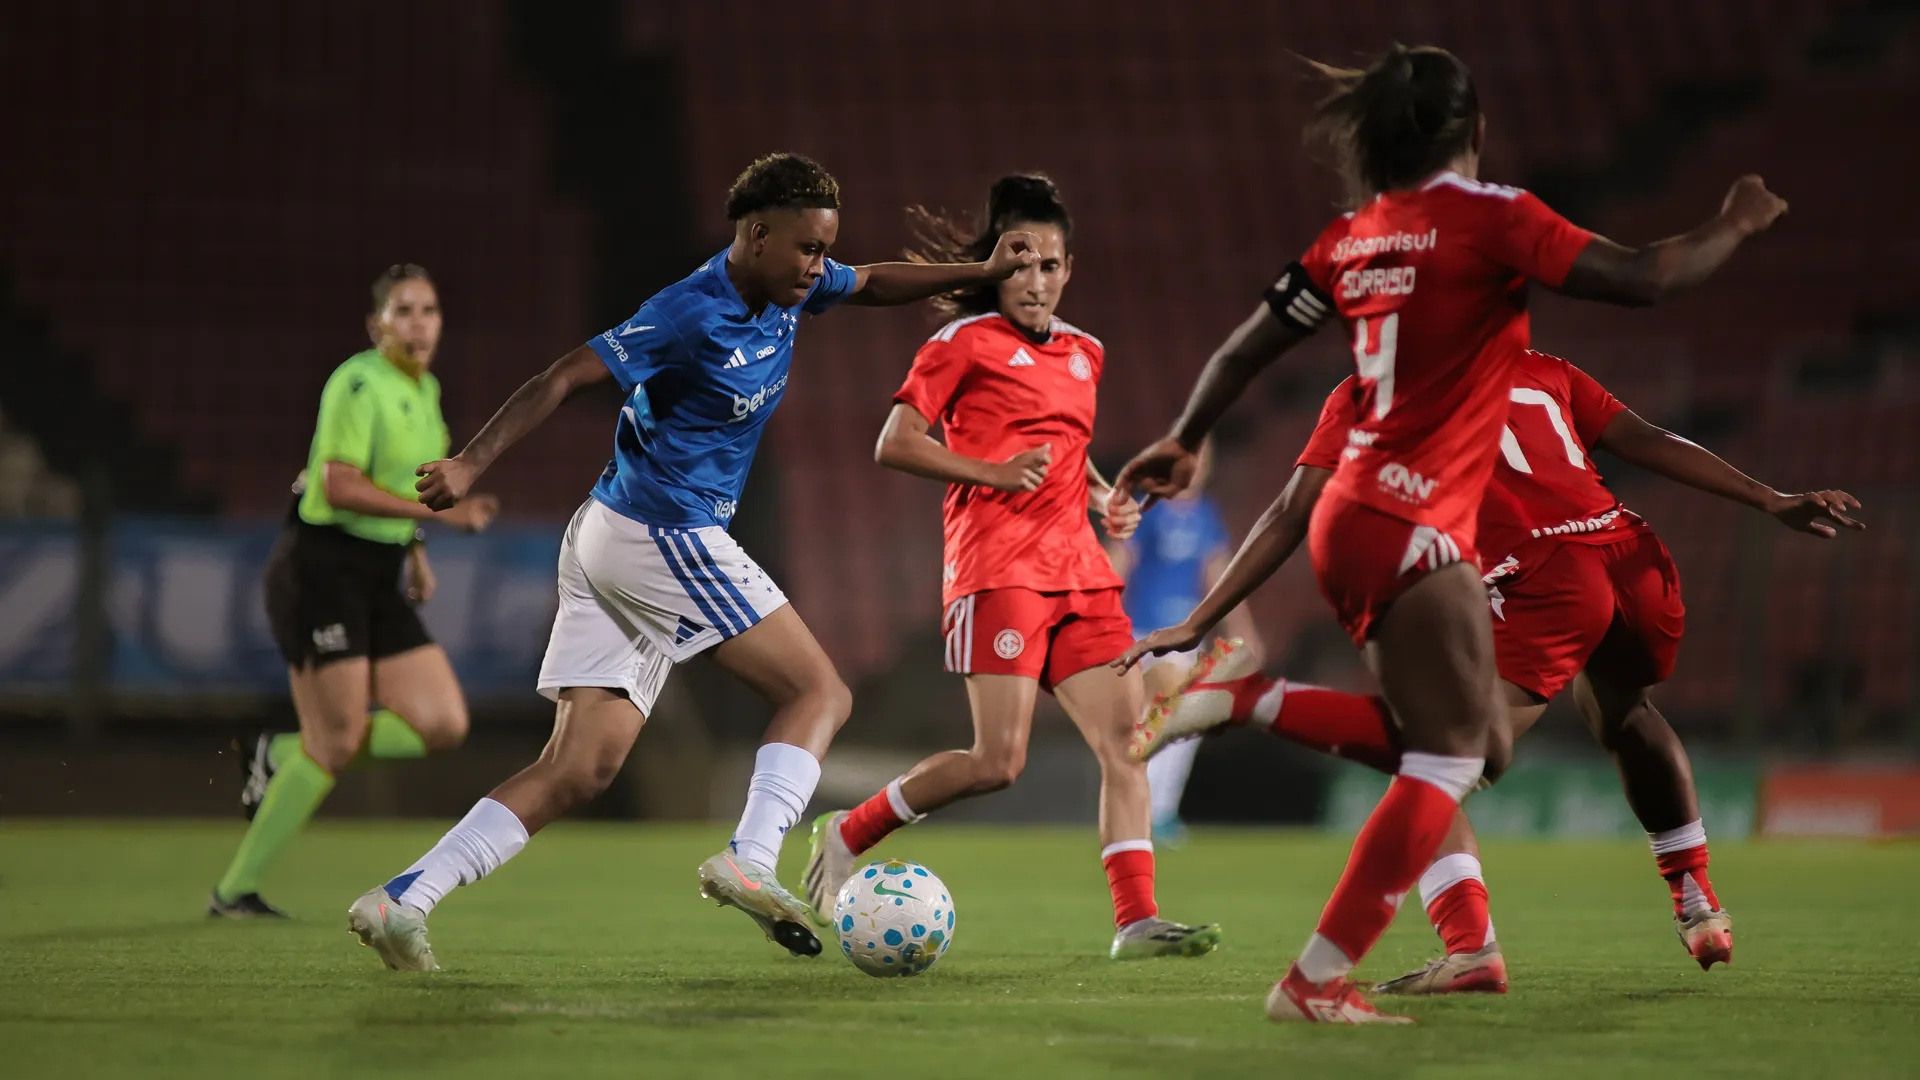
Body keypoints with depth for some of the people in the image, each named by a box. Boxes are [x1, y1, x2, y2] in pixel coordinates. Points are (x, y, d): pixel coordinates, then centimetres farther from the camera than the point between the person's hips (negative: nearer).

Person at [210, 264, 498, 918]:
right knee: (336, 745, -9)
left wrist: (416, 553, 16)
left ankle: (282, 758, 12)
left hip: (378, 578, 8)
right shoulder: (359, 384, -14)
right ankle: (233, 893, 1)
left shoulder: (425, 390, 14)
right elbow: (340, 486, -23)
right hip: (323, 566, -8)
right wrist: (441, 513, -24)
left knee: (443, 725, -2)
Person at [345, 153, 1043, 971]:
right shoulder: (692, 314, -17)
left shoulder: (784, 293, 9)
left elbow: (872, 284, 28)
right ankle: (750, 863, -18)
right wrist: (470, 464, -26)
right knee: (820, 694, -4)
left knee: (580, 768, 2)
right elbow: (565, 377, -20)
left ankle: (400, 900, -4)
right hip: (662, 534, -9)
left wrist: (981, 273, 19)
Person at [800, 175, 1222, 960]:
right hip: (997, 564, -7)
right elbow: (894, 444, -5)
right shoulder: (966, 343, -1)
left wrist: (1102, 497, 14)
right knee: (999, 761, -14)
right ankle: (847, 835, 6)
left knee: (1127, 739, -6)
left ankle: (1136, 921, -8)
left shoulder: (1084, 353, 20)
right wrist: (993, 472, -15)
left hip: (1077, 570, 7)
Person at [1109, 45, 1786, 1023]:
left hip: (1352, 516, 8)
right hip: (1413, 528, -8)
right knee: (1449, 761, -8)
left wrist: (1184, 444, 32)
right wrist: (1736, 224, 5)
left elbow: (1247, 348, 16)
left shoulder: (1352, 236, 11)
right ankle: (1316, 980, -12)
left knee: (1476, 742, 15)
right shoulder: (1489, 216, -8)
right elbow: (1642, 279, -12)